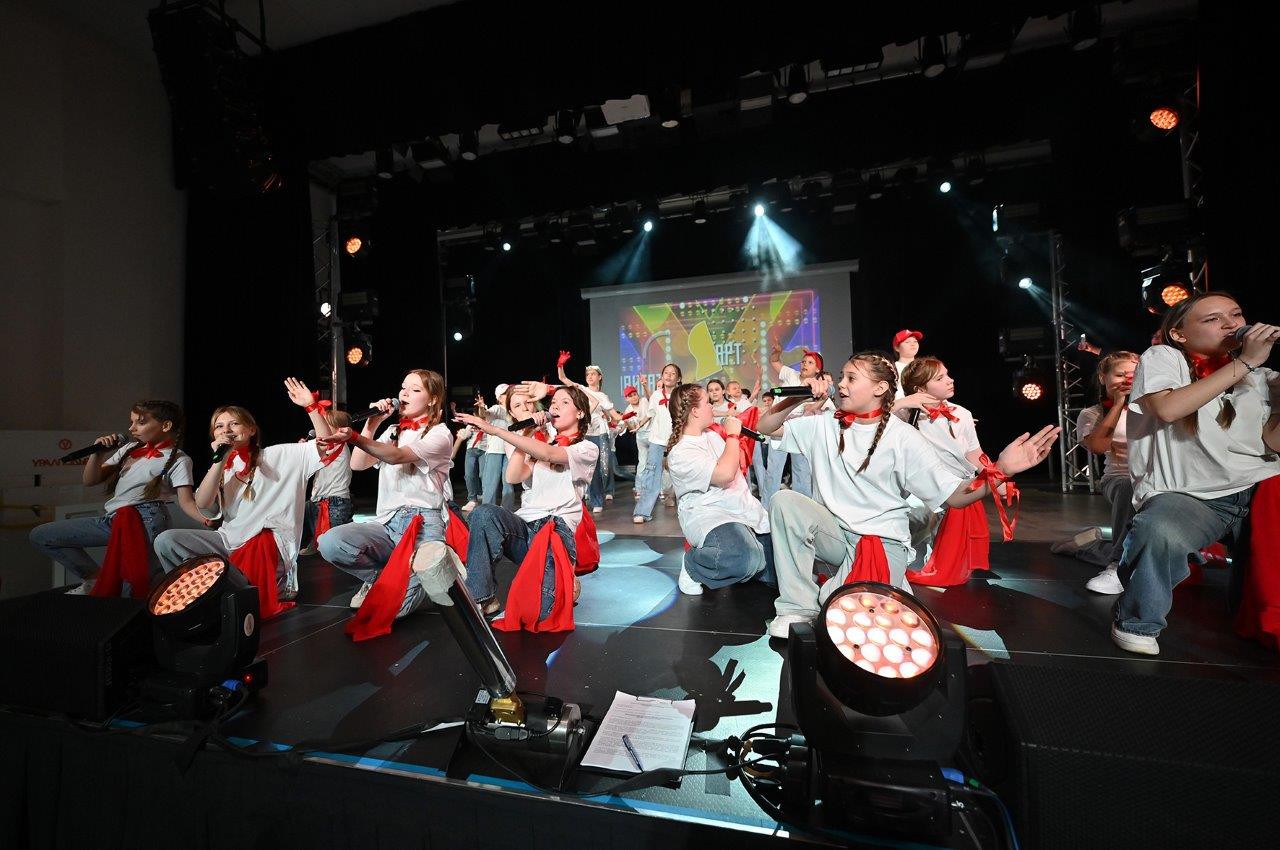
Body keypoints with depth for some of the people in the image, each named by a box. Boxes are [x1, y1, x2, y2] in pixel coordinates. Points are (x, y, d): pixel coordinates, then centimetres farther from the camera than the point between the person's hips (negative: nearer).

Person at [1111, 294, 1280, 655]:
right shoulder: (1162, 357, 4)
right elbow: (1168, 409, -16)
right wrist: (1244, 362, -11)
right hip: (1186, 495, -6)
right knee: (1162, 534, -38)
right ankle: (1137, 624, -11)